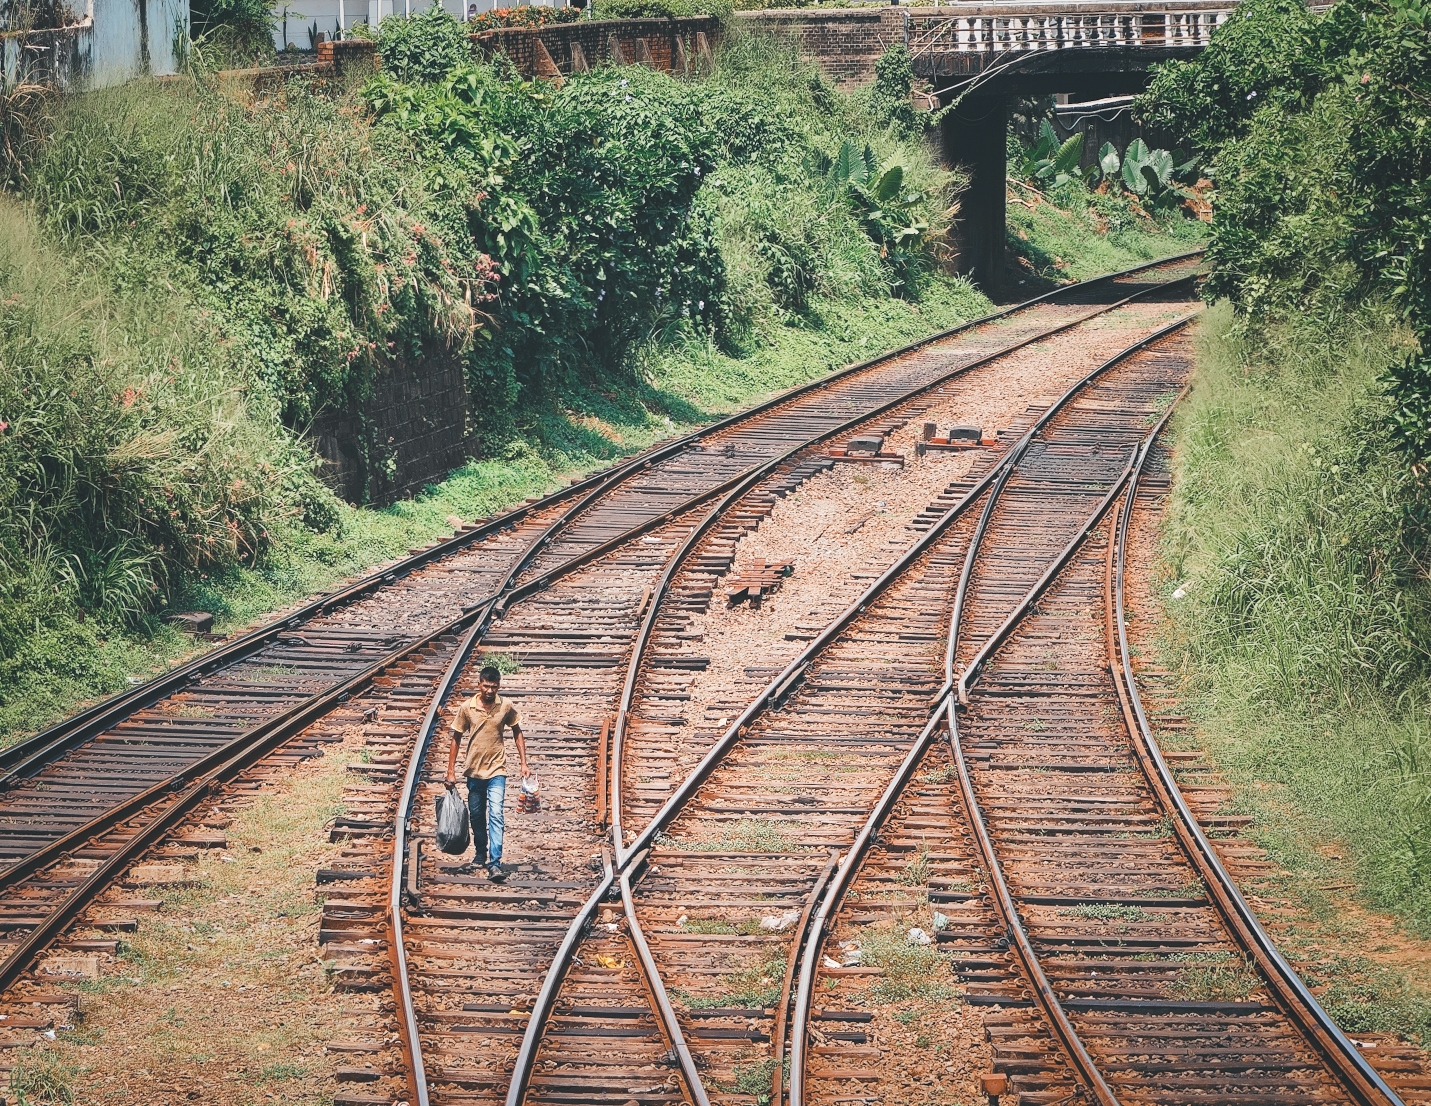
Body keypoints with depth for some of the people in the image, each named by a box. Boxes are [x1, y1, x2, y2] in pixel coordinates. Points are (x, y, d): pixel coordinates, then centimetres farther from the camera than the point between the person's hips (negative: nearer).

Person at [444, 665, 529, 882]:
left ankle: (495, 864, -19)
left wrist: (523, 763, 1)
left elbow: (517, 734, 7)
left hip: (496, 770, -2)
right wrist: (451, 771, -1)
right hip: (473, 770, 2)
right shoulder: (466, 708, -6)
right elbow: (456, 739, 1)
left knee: (495, 815, -14)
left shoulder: (506, 706, -6)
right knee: (476, 817, 15)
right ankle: (480, 856, 34)